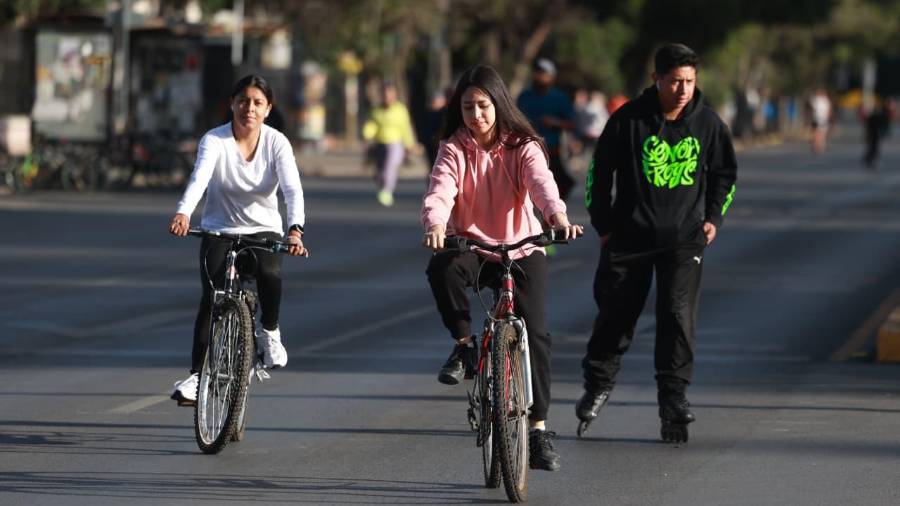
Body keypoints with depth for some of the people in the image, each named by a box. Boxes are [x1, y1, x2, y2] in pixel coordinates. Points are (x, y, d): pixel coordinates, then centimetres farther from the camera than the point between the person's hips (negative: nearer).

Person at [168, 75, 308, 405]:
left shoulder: (276, 143, -11)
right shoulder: (215, 140, -14)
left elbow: (292, 188, -24)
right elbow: (199, 177, -32)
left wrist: (295, 229, -43)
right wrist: (183, 213, -53)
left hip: (264, 230, 0)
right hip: (219, 230, 0)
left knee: (270, 274, -31)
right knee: (211, 297, -18)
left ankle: (269, 331, -2)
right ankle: (196, 376, -13)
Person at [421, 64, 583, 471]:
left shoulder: (523, 147, -5)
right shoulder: (454, 149, -2)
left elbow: (542, 183, -25)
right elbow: (440, 191, -20)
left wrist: (558, 217, -46)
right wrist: (434, 226, -43)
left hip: (521, 248, 0)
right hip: (470, 244, 0)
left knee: (535, 332, -14)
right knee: (442, 269, -35)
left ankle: (539, 428, -6)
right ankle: (464, 343, -12)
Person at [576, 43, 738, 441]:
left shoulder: (707, 123, -3)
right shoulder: (629, 120, -10)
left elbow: (725, 173, 14)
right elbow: (599, 170, 1)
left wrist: (713, 217, 6)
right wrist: (602, 224, 2)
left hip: (684, 238, 1)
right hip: (629, 236, -1)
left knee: (678, 313, -10)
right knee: (615, 314, 7)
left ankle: (673, 394, -2)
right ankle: (598, 386, 25)